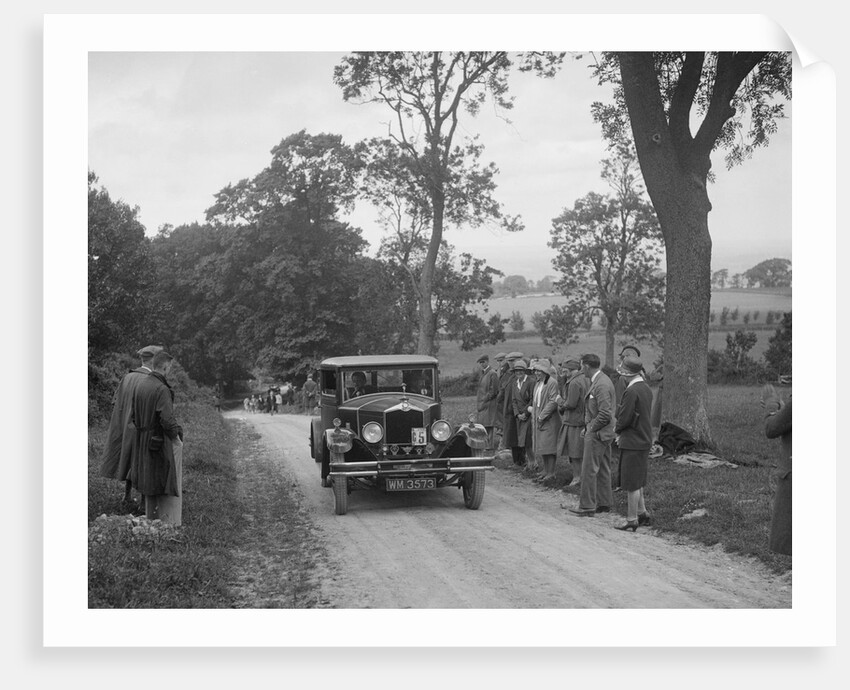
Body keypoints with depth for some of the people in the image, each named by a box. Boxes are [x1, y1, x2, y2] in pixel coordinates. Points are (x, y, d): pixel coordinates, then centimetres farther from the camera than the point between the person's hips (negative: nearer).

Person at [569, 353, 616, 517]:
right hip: (603, 433, 10)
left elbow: (605, 413, -25)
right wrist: (588, 426, 14)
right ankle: (604, 503, 22)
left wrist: (591, 428, -14)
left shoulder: (601, 385, -21)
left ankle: (587, 506, 0)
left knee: (589, 470, -4)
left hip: (597, 434, -10)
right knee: (603, 469, 15)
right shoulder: (601, 381, 12)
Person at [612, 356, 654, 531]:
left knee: (632, 484, 0)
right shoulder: (646, 388, 9)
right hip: (644, 440, 9)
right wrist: (622, 432, 10)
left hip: (633, 443, -9)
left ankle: (632, 520, 8)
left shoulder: (631, 391, -21)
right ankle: (642, 513, 28)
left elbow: (624, 418, -21)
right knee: (637, 481, 21)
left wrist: (617, 429, 0)